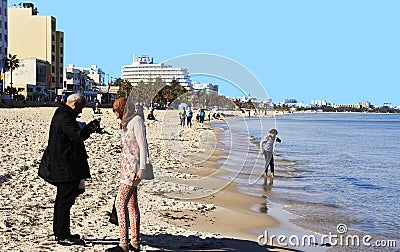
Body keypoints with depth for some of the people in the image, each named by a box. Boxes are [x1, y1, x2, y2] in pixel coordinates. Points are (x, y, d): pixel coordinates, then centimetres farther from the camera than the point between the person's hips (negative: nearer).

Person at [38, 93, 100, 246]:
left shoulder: (62, 114, 16)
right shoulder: (64, 117, -18)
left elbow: (74, 132, 22)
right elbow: (77, 135, -25)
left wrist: (88, 127, 12)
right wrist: (91, 129, -9)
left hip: (63, 166, 11)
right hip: (66, 168, -11)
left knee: (63, 199, 17)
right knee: (65, 200, -5)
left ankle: (59, 232, 26)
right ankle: (63, 236, 0)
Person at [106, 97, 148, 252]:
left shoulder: (136, 121, -11)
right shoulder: (127, 122, 17)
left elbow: (143, 146, -16)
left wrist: (142, 169, -20)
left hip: (133, 168, -10)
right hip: (127, 167, 10)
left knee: (120, 203, -13)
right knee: (131, 203, 10)